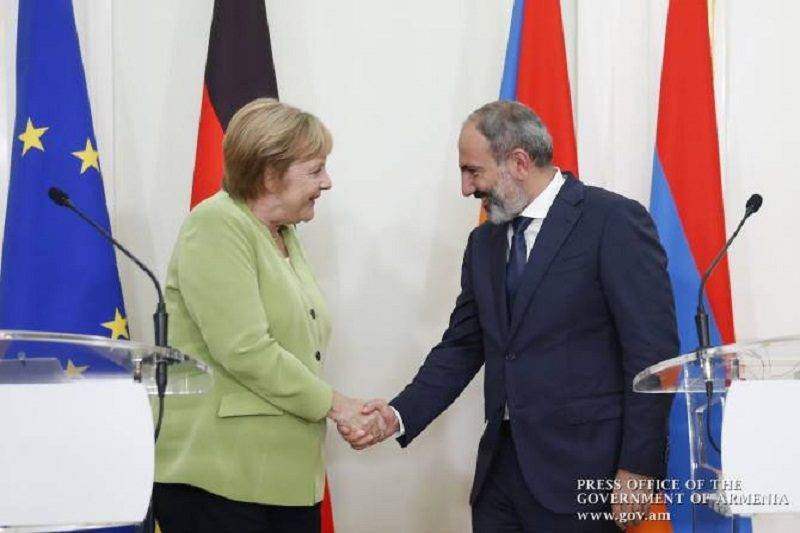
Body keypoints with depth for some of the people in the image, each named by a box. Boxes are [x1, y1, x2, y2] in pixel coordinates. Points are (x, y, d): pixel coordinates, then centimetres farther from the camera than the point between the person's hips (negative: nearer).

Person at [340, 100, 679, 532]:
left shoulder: (614, 221, -7)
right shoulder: (484, 242, 14)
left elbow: (653, 351, -11)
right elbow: (462, 347, 15)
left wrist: (638, 467, -14)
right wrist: (400, 415, 0)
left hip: (581, 470, -6)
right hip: (500, 465, 6)